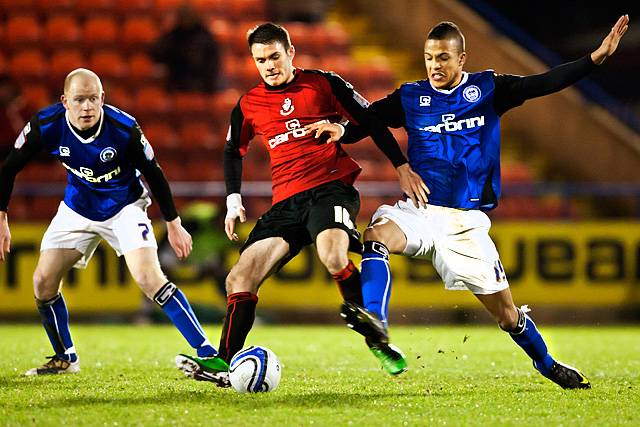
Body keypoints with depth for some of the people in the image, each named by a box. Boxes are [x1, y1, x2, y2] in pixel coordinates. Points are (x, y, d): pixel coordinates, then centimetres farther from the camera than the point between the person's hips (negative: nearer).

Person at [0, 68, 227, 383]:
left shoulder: (124, 129, -28)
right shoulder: (46, 126, -22)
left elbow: (153, 173, -12)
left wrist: (173, 224, -6)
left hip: (125, 207, -4)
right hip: (78, 209, 4)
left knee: (149, 278, -22)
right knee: (43, 282, -1)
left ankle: (207, 355, -20)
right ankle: (65, 358, 23)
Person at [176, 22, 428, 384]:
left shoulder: (323, 83, 3)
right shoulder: (248, 105, 13)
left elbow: (370, 121, 8)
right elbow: (233, 152, 27)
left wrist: (402, 167, 4)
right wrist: (233, 201, 13)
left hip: (332, 187, -5)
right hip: (286, 202, 5)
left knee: (333, 257, -34)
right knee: (240, 279, -9)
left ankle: (378, 340, -21)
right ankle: (226, 363, -3)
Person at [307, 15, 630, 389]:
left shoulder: (488, 89, 1)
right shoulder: (411, 97, 3)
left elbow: (542, 84, -6)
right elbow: (368, 120, -4)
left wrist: (596, 58, -17)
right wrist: (341, 131, -27)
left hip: (466, 221, 0)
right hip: (420, 210, 1)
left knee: (505, 309, 3)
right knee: (378, 235, -34)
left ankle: (547, 364, 26)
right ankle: (373, 318, -45)